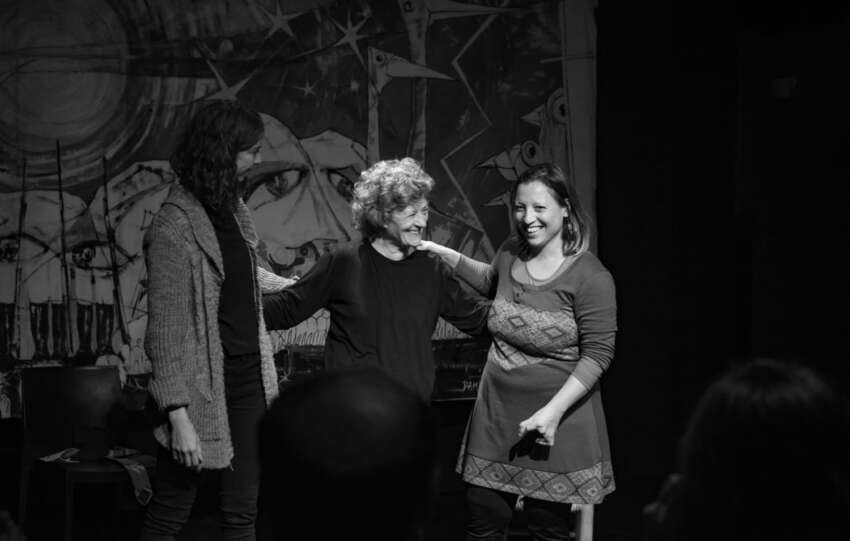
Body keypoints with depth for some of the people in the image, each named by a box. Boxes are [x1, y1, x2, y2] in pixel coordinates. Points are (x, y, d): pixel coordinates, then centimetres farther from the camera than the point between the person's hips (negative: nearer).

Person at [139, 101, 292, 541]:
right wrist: (177, 414, -21)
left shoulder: (232, 208, 7)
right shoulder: (174, 227, -17)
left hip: (248, 377, 7)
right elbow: (166, 327, -18)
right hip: (201, 388, -7)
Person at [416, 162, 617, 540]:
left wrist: (554, 411, -24)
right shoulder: (511, 254, 3)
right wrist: (444, 254, 18)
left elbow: (597, 354, -17)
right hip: (497, 410, 6)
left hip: (557, 416, -6)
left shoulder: (590, 277, -17)